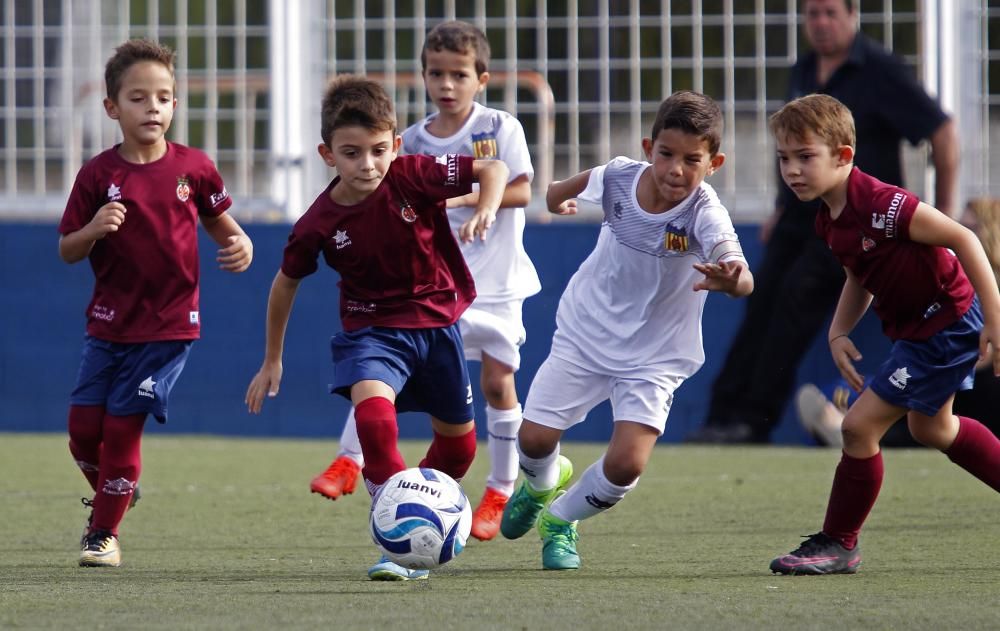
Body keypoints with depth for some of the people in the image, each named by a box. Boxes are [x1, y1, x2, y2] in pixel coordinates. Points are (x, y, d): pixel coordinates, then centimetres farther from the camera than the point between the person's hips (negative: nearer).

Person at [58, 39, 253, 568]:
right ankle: (110, 496, 31)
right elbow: (67, 251, 0)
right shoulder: (98, 175, -4)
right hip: (109, 322, 2)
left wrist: (239, 245, -12)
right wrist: (93, 230, -21)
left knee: (123, 426, -6)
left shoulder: (192, 168, -4)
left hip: (168, 325, -2)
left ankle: (104, 533, 9)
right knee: (84, 427, 0)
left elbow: (219, 222, 10)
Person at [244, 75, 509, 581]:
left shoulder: (414, 177, -19)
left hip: (437, 323, 2)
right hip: (372, 328, -2)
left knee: (458, 447, 14)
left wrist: (484, 213, -32)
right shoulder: (318, 225, -15)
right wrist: (272, 359, 10)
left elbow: (494, 169, -12)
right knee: (373, 416, -31)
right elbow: (286, 283, 3)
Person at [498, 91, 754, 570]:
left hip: (655, 355, -3)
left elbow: (743, 278, -51)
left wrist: (729, 279, -69)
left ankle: (561, 520, 16)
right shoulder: (618, 177, -18)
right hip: (585, 333, 3)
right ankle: (543, 482, 38)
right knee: (534, 440, -1)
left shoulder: (705, 213, -30)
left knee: (625, 465, -16)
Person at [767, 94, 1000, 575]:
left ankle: (839, 543, 6)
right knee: (932, 428, 29)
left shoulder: (879, 204, -29)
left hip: (948, 324, -10)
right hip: (918, 330, 10)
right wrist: (838, 333, 1)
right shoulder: (830, 221, 0)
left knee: (861, 425, -9)